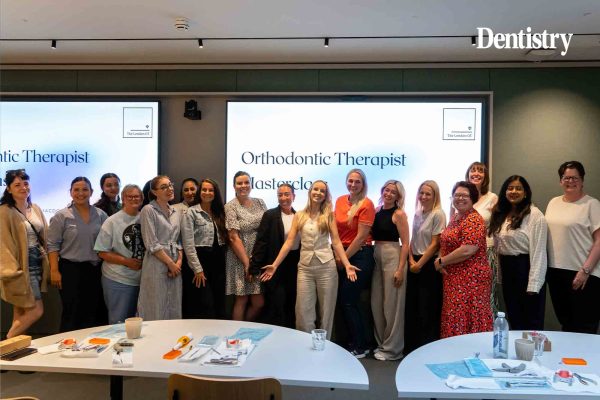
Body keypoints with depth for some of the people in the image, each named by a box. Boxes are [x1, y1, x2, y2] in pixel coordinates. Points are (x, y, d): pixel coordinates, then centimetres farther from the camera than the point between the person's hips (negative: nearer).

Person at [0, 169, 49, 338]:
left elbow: (45, 237, 14)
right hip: (22, 268, -7)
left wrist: (47, 264, 8)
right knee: (36, 310, -6)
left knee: (21, 312, 12)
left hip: (37, 265, 7)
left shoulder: (35, 209, 11)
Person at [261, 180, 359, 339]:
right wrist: (275, 265, -5)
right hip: (305, 267, 1)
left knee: (326, 311, 7)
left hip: (326, 266, -1)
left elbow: (336, 242, -1)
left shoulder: (328, 215, 4)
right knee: (303, 312, 1)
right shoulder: (299, 216, 6)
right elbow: (289, 242, 2)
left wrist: (347, 264, -13)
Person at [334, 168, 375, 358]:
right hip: (342, 255, 6)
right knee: (343, 301, 10)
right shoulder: (340, 201, 7)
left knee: (349, 302, -2)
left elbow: (361, 237, -14)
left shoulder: (366, 204, -12)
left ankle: (360, 347, 14)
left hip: (360, 255, -6)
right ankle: (353, 342, 26)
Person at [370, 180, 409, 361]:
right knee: (376, 303, 11)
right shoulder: (377, 211, 10)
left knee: (391, 304, 1)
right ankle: (381, 343, 27)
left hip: (393, 257, -6)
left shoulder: (399, 214, -7)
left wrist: (400, 269, -16)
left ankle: (392, 348, 14)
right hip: (376, 257, 6)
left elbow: (405, 243, -11)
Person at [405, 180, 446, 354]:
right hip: (415, 264, 7)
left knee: (427, 309, 0)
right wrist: (411, 260, -2)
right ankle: (411, 347, 22)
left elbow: (435, 244, -13)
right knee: (411, 306, 10)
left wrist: (420, 264, -12)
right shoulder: (417, 214, 11)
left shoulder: (438, 215, -10)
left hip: (429, 265, -7)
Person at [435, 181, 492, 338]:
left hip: (471, 278, -8)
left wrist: (441, 261, -12)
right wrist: (441, 261, 0)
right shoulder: (455, 217, 14)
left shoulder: (474, 219, -13)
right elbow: (447, 244, 21)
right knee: (454, 319, 12)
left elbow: (468, 250, -22)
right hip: (454, 278, 8)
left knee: (466, 319, -3)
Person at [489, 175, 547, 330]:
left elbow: (538, 251, -16)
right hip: (507, 269, 7)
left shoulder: (534, 215, -12)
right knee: (514, 319, 17)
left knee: (531, 323, 4)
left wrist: (534, 284, -20)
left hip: (525, 268, -7)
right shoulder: (501, 214, 10)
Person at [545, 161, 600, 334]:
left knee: (584, 328, 0)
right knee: (565, 322, 16)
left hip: (582, 274, -5)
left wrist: (585, 270, -15)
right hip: (555, 271, 5)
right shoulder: (553, 202, 11)